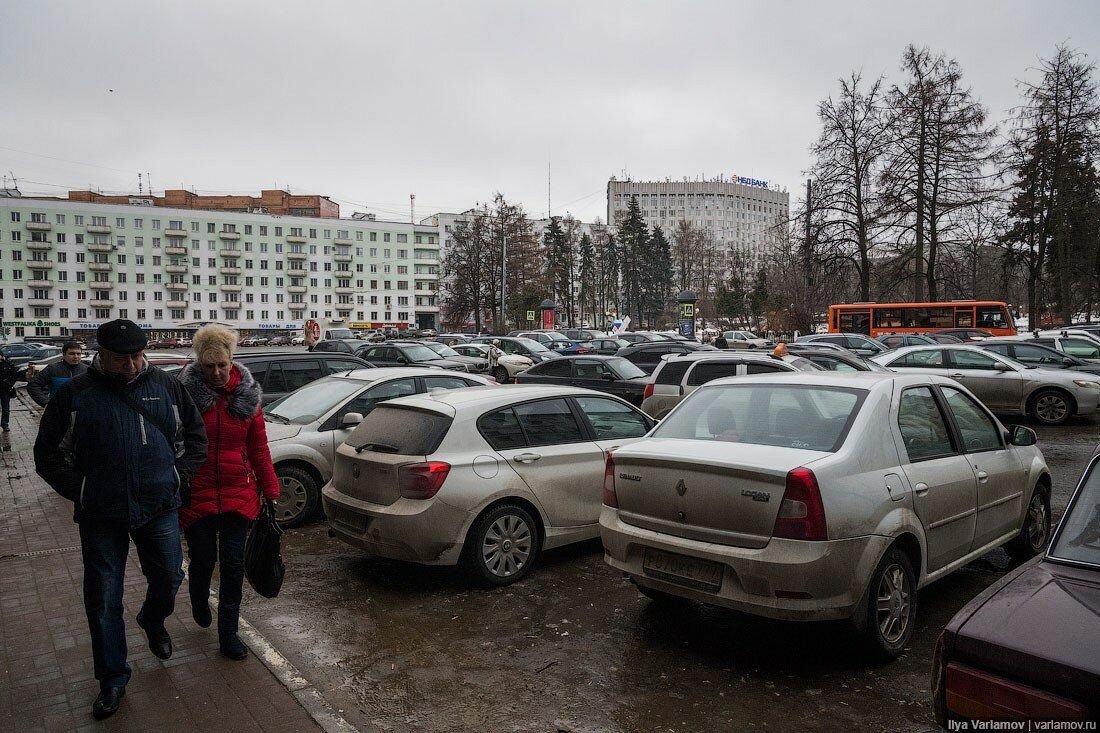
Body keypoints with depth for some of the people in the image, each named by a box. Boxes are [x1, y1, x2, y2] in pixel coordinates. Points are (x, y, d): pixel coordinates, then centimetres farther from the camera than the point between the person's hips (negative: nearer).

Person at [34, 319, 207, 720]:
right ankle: (113, 679, 22)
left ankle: (153, 621, 48)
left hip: (160, 507, 1)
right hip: (101, 515, -1)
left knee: (169, 578, 13)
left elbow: (195, 436, 10)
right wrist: (80, 492, -5)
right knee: (103, 600, 6)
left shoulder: (167, 387, -1)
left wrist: (180, 477, 0)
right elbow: (48, 455, 3)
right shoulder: (74, 395, -4)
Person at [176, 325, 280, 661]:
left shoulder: (247, 396, -1)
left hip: (239, 494, 2)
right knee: (203, 560, 12)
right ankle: (199, 604, 46)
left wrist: (271, 491, 3)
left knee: (233, 564, 4)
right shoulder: (185, 394, -8)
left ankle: (228, 634, 18)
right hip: (197, 495, -1)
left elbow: (259, 448, 4)